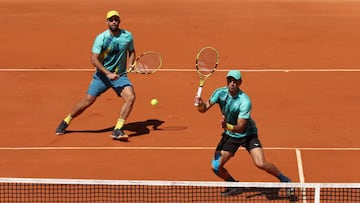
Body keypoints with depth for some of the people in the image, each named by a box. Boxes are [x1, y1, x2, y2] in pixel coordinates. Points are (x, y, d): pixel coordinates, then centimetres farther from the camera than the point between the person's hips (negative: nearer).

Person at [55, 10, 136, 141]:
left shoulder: (127, 36, -3)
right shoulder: (101, 38, -13)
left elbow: (132, 52, 16)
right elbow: (94, 59, -19)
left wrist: (130, 64, -5)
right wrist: (108, 73, -28)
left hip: (120, 75, 2)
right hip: (102, 75, -2)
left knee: (130, 96, -23)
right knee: (88, 100, -3)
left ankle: (117, 130, -18)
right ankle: (65, 122, 21)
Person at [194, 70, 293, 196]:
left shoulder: (244, 101, -27)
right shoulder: (220, 93, -13)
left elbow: (240, 127, -29)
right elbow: (204, 109, -13)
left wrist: (227, 126, -50)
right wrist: (200, 104, -37)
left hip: (248, 134, -4)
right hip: (230, 135, 4)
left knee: (261, 164, -21)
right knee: (216, 167, -7)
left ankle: (285, 180, 4)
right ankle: (234, 186, 21)